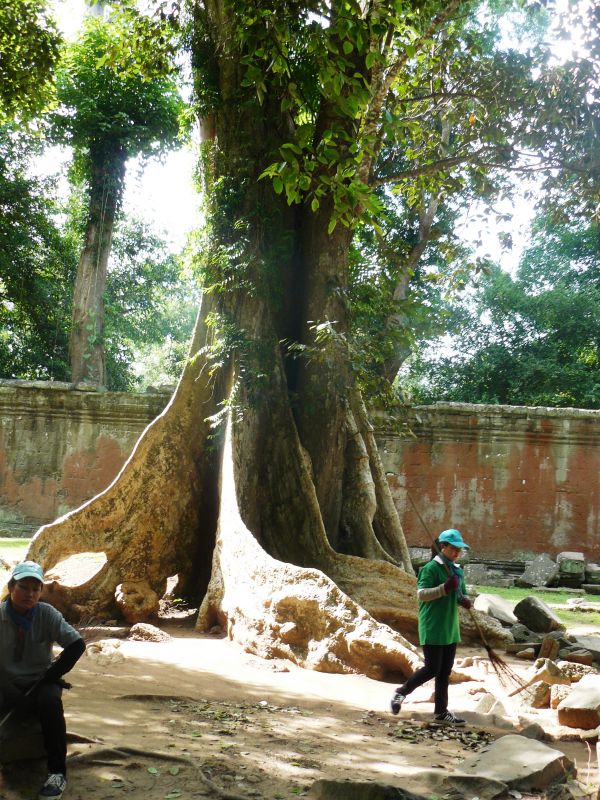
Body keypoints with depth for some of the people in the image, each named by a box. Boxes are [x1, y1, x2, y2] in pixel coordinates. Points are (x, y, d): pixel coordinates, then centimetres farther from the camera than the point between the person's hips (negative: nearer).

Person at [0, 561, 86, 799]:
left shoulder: (47, 614, -10)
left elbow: (77, 645, -15)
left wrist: (48, 679, -16)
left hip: (40, 682, 0)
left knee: (50, 701, -33)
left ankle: (57, 772, -22)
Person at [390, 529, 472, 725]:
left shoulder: (458, 570, 12)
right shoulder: (431, 568, -12)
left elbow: (462, 595, 19)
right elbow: (421, 594, -20)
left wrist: (464, 601, -4)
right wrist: (444, 588, -30)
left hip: (450, 628, 8)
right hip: (432, 628, -7)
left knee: (445, 672, 11)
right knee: (432, 669, -6)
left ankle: (441, 712, 19)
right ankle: (401, 692, 14)